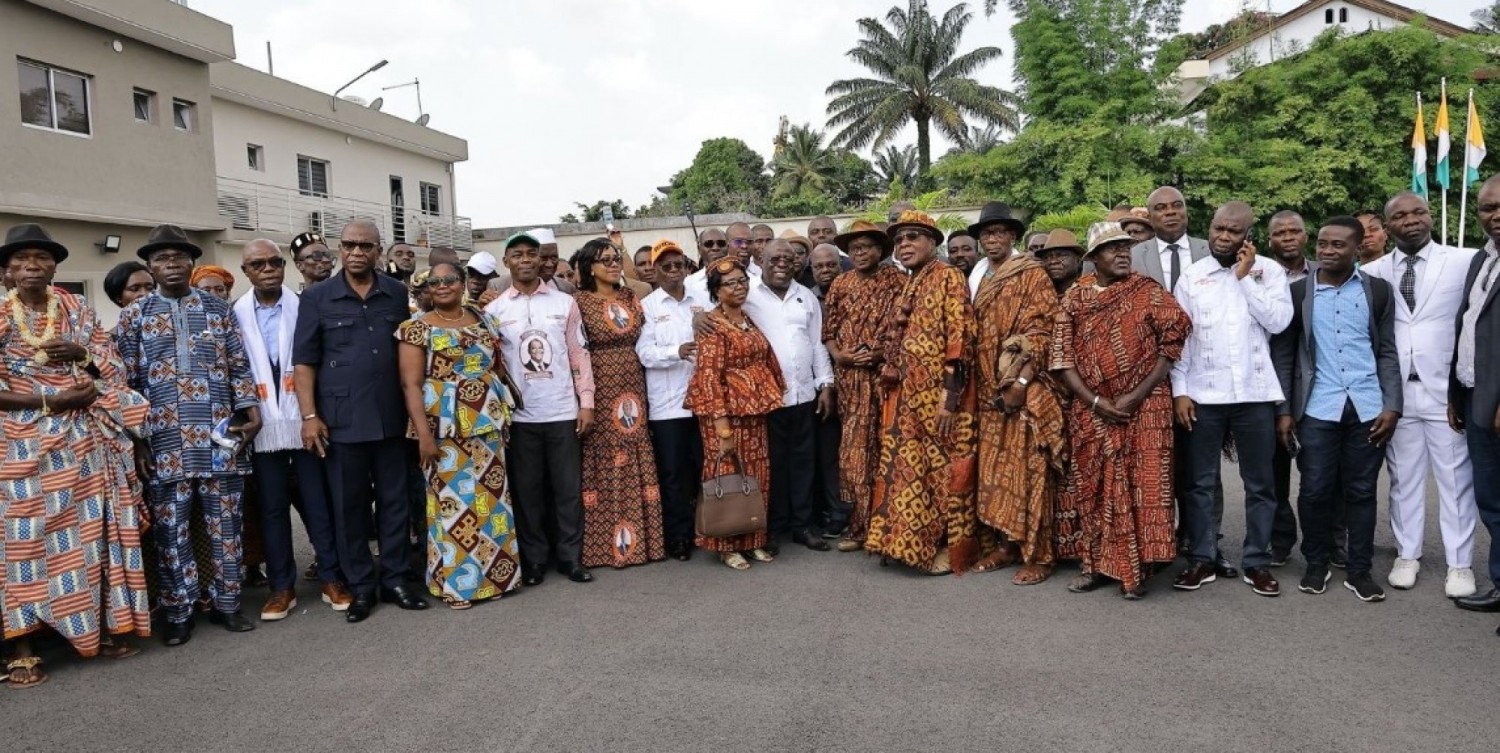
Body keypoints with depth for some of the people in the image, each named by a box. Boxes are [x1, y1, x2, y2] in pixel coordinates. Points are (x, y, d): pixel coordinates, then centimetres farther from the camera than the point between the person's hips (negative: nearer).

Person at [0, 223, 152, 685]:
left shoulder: (77, 310, 10)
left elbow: (113, 365, 9)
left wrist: (81, 353, -11)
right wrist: (52, 399, -15)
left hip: (85, 439, 3)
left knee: (92, 529, 5)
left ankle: (101, 626, 15)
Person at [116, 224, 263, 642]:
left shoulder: (218, 309, 9)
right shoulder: (134, 316, 7)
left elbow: (239, 366, 8)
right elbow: (127, 379, 5)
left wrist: (250, 411, -3)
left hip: (219, 435, 1)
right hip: (165, 441, 0)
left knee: (225, 524, 6)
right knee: (171, 528, 5)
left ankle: (226, 604, 18)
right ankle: (177, 613, 17)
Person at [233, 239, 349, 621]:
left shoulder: (303, 305, 1)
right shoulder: (236, 313, 3)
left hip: (304, 418, -1)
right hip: (264, 424, 1)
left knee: (318, 501, 4)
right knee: (272, 507, 8)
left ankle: (332, 579, 15)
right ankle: (282, 587, 18)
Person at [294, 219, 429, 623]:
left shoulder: (397, 294, 7)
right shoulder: (316, 298, 1)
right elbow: (304, 361, -1)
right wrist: (309, 415, -8)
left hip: (391, 417, 2)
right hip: (341, 419, -2)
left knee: (395, 500, 8)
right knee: (349, 505, 6)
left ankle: (395, 579, 20)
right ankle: (360, 586, 18)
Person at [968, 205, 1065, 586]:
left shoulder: (1033, 275, -4)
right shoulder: (983, 282, 17)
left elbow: (1041, 332, -11)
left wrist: (1021, 383, -17)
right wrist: (983, 386, 12)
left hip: (1026, 391, -7)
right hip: (990, 392, 7)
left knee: (1029, 472, -6)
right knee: (996, 472, 9)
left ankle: (1039, 554, 1)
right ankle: (1008, 543, 19)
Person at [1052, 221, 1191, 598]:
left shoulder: (1148, 291, 0)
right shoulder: (1074, 297, 4)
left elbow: (1175, 337, -7)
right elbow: (1062, 355, 0)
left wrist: (1137, 395, -12)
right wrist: (1095, 402, -10)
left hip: (1144, 409, -2)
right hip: (1091, 410, 2)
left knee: (1141, 484, -2)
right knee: (1094, 485, 7)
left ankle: (1135, 568, 9)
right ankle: (1095, 563, 19)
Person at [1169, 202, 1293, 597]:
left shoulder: (1269, 271, 4)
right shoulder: (1192, 275, 6)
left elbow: (1278, 320, -10)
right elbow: (1179, 336, 3)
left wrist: (1245, 277, -9)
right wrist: (1179, 390, -4)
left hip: (1254, 393, 0)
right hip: (1202, 394, 1)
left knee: (1260, 483, 7)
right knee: (1201, 481, 6)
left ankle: (1257, 561, 18)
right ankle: (1202, 559, 16)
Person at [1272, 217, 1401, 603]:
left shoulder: (1378, 290, 6)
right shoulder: (1297, 292, 3)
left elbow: (1387, 351, 7)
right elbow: (1283, 354, 3)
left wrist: (1391, 405, -3)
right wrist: (1283, 409, -1)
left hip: (1367, 407, 1)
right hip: (1317, 408, -1)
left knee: (1361, 491, 7)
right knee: (1315, 490, 2)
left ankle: (1360, 570, 18)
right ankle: (1316, 565, 18)